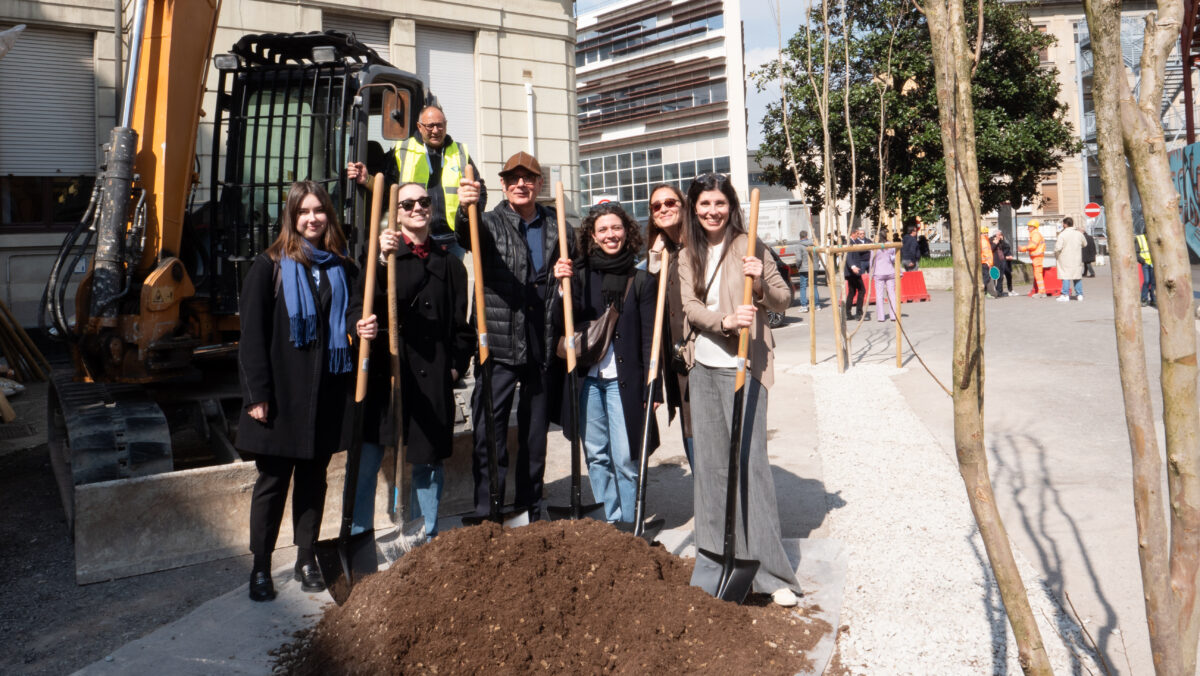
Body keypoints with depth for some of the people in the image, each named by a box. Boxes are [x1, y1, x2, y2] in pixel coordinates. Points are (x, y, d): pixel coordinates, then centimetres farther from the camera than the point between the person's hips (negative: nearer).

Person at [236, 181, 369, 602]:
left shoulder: (341, 268, 9)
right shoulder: (269, 266, -3)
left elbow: (353, 312, 17)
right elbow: (252, 334, -6)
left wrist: (362, 327, -8)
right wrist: (257, 393, -11)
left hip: (326, 392, 4)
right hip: (281, 394, -3)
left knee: (314, 477, 13)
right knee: (272, 480, 5)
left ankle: (306, 559, 27)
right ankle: (260, 567, 19)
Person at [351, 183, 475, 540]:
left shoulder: (448, 263, 14)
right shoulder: (380, 253, 4)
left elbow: (461, 323, 16)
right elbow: (367, 303, -13)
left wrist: (455, 365, 6)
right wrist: (383, 260, -25)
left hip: (432, 378, 3)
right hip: (383, 372, -2)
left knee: (429, 462, 11)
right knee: (365, 461, 0)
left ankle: (426, 540, 25)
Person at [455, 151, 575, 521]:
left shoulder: (559, 228, 10)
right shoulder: (491, 223, 2)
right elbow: (468, 237, -22)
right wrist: (465, 210, -44)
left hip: (545, 347, 3)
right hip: (499, 345, -3)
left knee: (536, 433, 14)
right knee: (490, 433, -4)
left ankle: (531, 512, 28)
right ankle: (487, 517, 7)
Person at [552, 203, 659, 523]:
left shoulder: (641, 280, 2)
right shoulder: (581, 276, 8)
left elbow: (649, 336, 0)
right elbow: (562, 325, 2)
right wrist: (562, 286, -13)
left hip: (623, 380, -3)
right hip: (586, 378, 3)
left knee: (623, 458, -2)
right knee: (596, 455, 11)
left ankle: (626, 526, 12)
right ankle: (607, 523, 24)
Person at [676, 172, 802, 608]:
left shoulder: (749, 247, -2)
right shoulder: (688, 257, 11)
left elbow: (783, 300, -1)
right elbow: (690, 307, -2)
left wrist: (761, 281, -22)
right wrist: (725, 319, -21)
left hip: (743, 366, -5)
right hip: (703, 367, 5)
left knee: (750, 460, -9)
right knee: (710, 461, 9)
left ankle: (771, 570, -2)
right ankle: (720, 554, 23)